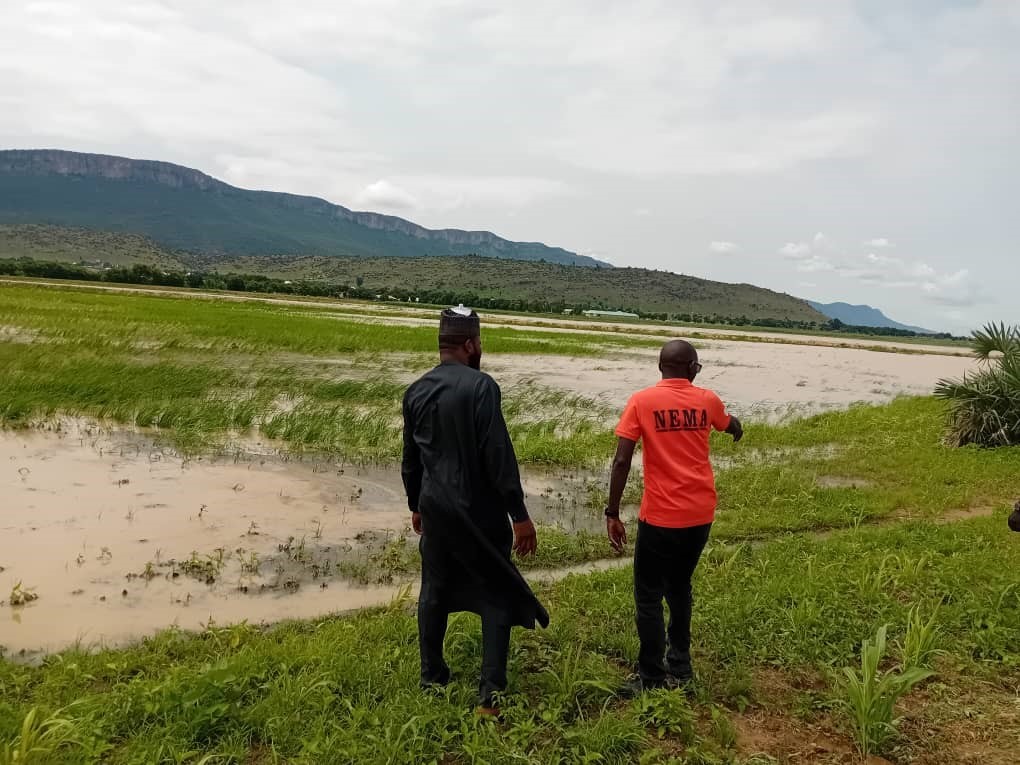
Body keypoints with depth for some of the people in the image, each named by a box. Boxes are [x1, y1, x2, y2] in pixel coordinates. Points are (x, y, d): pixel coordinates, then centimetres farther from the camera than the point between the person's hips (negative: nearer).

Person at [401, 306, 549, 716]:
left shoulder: (415, 392, 5)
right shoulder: (480, 386, -16)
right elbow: (499, 456, -20)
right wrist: (519, 514, -15)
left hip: (435, 510, 6)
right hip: (479, 513, -6)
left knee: (434, 591, 18)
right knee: (497, 597, 6)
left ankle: (432, 677, 31)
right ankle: (491, 694, 3)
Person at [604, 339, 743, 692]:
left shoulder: (641, 401, -7)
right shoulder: (707, 400, 4)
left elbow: (622, 460, -14)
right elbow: (732, 425, 28)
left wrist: (612, 513, -8)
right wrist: (737, 429, 52)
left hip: (660, 516, -4)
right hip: (700, 515, 5)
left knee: (648, 596, 9)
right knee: (679, 586, 23)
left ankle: (653, 679, 14)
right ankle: (680, 666, 30)